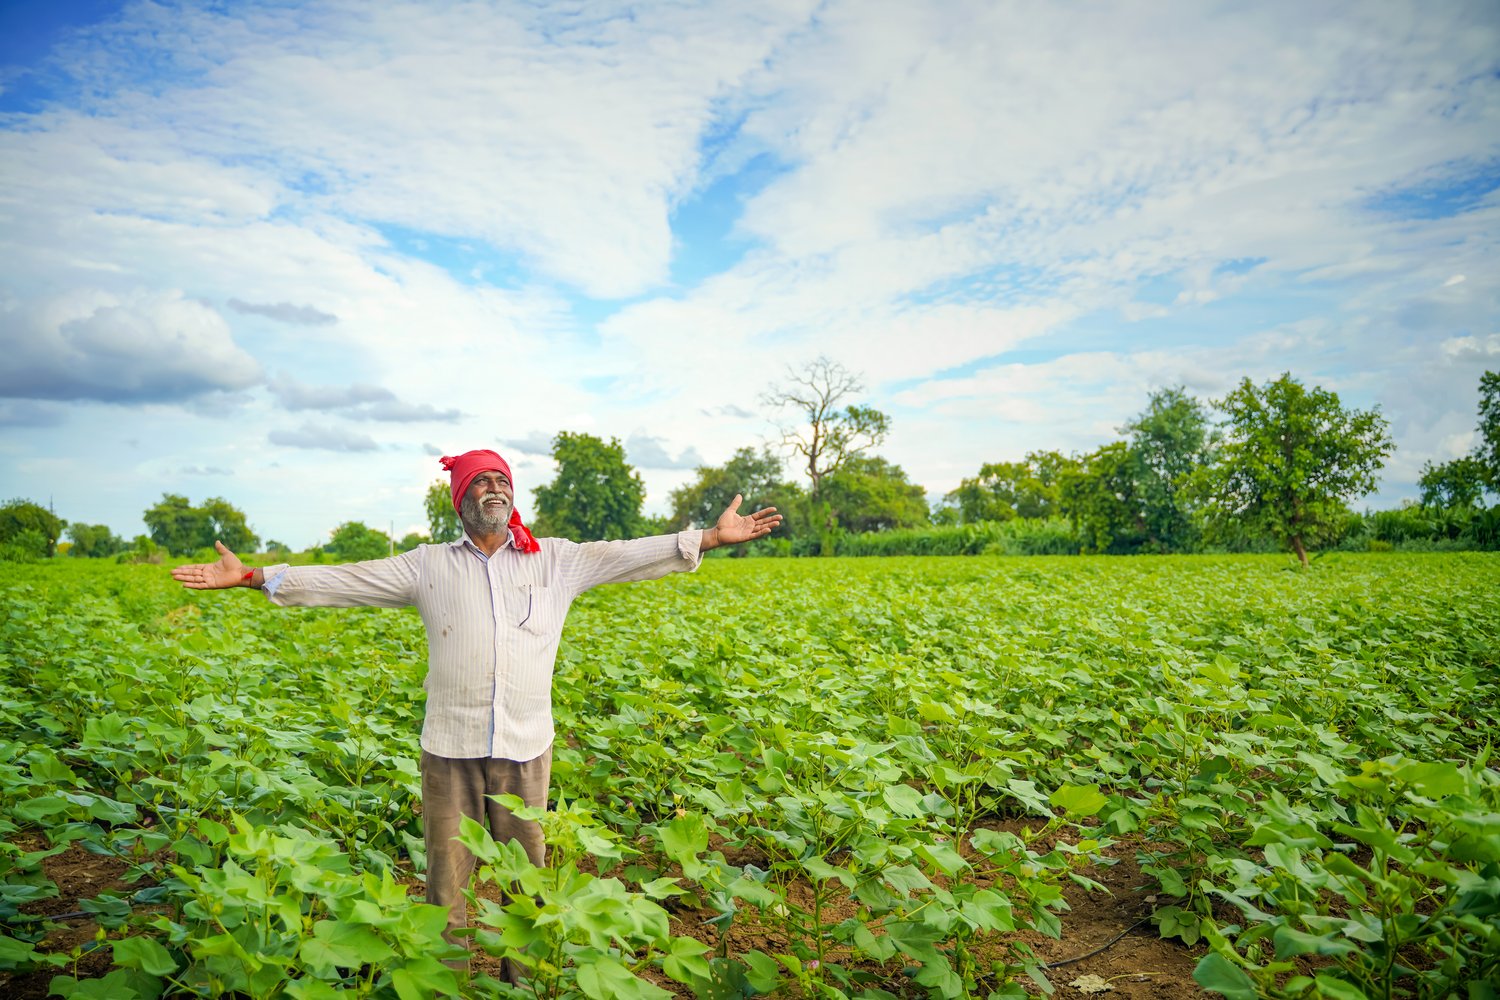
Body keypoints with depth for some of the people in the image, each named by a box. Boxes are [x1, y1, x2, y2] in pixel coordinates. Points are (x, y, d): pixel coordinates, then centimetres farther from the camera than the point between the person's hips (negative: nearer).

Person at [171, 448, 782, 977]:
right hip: (450, 744, 0)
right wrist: (254, 575, -3)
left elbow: (629, 555, 1)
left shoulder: (555, 561, 5)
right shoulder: (428, 566, 5)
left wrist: (714, 537, -4)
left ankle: (523, 979, 32)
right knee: (446, 873, 9)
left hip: (525, 744, 0)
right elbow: (342, 580, 3)